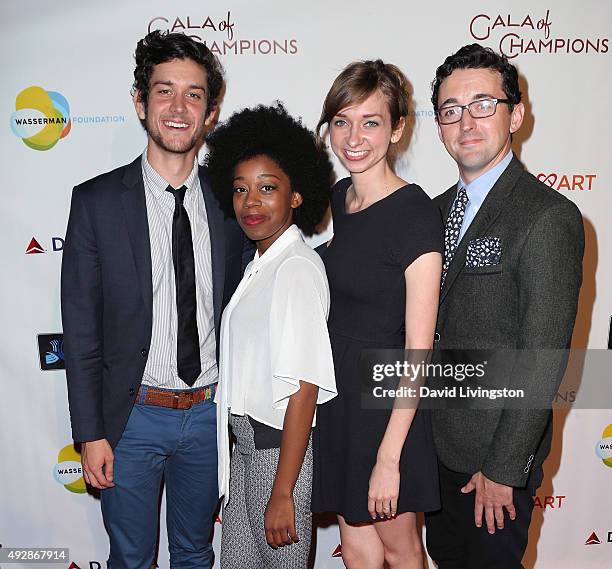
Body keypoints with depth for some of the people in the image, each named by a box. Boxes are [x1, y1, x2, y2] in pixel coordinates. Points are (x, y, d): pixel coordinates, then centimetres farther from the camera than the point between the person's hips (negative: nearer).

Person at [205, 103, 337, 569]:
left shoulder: (298, 268, -19)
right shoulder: (260, 265, 8)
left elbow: (304, 388, -21)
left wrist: (282, 494, -19)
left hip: (281, 447, -8)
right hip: (245, 441, 8)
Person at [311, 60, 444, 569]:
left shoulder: (416, 216, -18)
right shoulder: (336, 198, 4)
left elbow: (419, 351, -19)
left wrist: (388, 458, -18)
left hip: (386, 400, -6)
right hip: (335, 392, 6)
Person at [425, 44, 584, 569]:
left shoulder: (549, 218, -19)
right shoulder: (438, 210, 5)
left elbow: (544, 360, -20)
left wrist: (503, 469, -17)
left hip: (496, 452, -6)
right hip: (434, 444, 7)